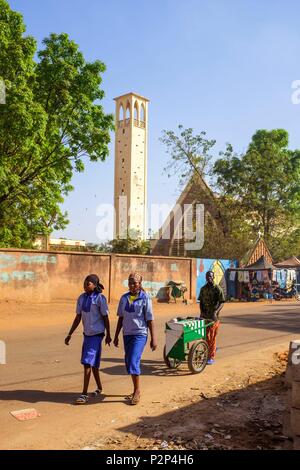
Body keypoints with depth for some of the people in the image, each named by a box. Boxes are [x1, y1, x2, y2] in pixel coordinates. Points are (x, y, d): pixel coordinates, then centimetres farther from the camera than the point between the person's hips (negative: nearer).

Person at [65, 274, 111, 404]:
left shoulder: (100, 298, -13)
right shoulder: (81, 298, 3)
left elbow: (105, 318, -7)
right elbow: (78, 318, 8)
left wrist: (108, 335, -3)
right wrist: (70, 334, 7)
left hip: (96, 334, -6)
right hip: (87, 334, 6)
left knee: (88, 363, -10)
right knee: (93, 363, 17)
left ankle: (84, 394, -4)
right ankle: (99, 388, 35)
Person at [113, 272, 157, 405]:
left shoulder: (145, 298, -7)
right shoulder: (124, 298, 6)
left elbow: (150, 320, -6)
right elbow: (121, 318, 11)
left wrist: (153, 339, -6)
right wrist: (116, 336, 12)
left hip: (140, 334, -5)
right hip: (127, 334, 5)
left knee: (133, 362, -15)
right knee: (129, 363, 11)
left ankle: (137, 391, 2)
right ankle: (136, 391, 28)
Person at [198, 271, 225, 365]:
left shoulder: (218, 289, -7)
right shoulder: (203, 289, 9)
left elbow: (222, 302, -9)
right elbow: (201, 302, 12)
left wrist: (216, 311, -23)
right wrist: (201, 312, -2)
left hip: (214, 316, -5)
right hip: (205, 316, 5)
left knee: (212, 336, -2)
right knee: (205, 335, 10)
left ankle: (211, 357, 6)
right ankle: (213, 347, 37)